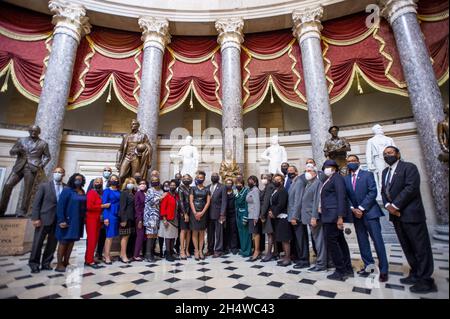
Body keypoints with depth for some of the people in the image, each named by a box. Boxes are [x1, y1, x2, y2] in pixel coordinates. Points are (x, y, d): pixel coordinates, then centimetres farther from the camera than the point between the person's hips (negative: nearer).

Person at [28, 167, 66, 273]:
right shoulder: (44, 185, 0)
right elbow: (36, 202, -2)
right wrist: (35, 218, -9)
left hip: (58, 220, 2)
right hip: (44, 219, -2)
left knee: (52, 243, 9)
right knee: (38, 242, 6)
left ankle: (46, 263, 23)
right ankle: (34, 263, 22)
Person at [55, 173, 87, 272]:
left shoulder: (83, 192, 9)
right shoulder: (67, 190, -9)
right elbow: (60, 206, -13)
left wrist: (83, 217, 3)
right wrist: (61, 220, -19)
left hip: (78, 221, 6)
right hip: (68, 220, -6)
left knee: (72, 241, 11)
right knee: (64, 241, 2)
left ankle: (66, 262, 21)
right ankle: (59, 264, 10)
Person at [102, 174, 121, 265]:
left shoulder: (119, 192, 11)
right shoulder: (107, 191, -3)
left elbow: (120, 203, 11)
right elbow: (104, 204, -7)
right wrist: (105, 217, -14)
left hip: (117, 215, 5)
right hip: (110, 214, -5)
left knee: (110, 235, 11)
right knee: (110, 235, -2)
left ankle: (105, 254, 22)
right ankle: (107, 256, 8)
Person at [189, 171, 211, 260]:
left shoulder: (207, 190, 5)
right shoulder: (193, 189, 3)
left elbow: (208, 202, 0)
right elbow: (191, 201, -3)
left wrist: (202, 212, -10)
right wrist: (195, 213, -11)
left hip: (203, 213, 1)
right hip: (194, 212, -1)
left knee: (202, 233, 6)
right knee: (195, 232, 3)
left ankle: (200, 251, 14)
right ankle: (196, 251, 11)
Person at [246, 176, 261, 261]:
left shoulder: (255, 190, -12)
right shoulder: (251, 190, 12)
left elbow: (257, 204, -17)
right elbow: (250, 203, 10)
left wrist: (256, 217, -20)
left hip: (254, 215, -8)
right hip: (251, 215, 8)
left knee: (255, 232, -3)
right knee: (254, 233, 11)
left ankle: (257, 251, 3)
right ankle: (256, 250, 18)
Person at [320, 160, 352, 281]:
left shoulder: (337, 177, -8)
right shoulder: (328, 180, 18)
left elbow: (341, 197, -17)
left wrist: (340, 216, -22)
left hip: (334, 215, -9)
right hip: (330, 215, 9)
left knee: (331, 241, -5)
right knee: (340, 241, 13)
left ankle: (341, 271, 5)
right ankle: (348, 269, 24)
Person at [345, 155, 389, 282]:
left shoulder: (368, 174, 0)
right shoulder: (345, 179, 10)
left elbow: (373, 192, -9)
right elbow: (346, 197, 6)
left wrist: (361, 208, -14)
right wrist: (353, 209, -9)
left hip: (370, 212, -4)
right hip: (356, 213, 4)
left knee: (377, 241, -3)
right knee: (362, 242, 9)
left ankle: (383, 270, 6)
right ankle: (368, 265, 19)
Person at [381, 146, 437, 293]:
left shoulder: (409, 167, -6)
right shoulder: (385, 172, 16)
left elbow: (411, 188, -18)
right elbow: (383, 191, 13)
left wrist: (395, 205, -19)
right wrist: (388, 205, -5)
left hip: (411, 214, -7)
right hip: (396, 215, 8)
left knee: (420, 247, 2)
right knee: (407, 248, 15)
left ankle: (426, 281, 12)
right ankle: (415, 275, 26)